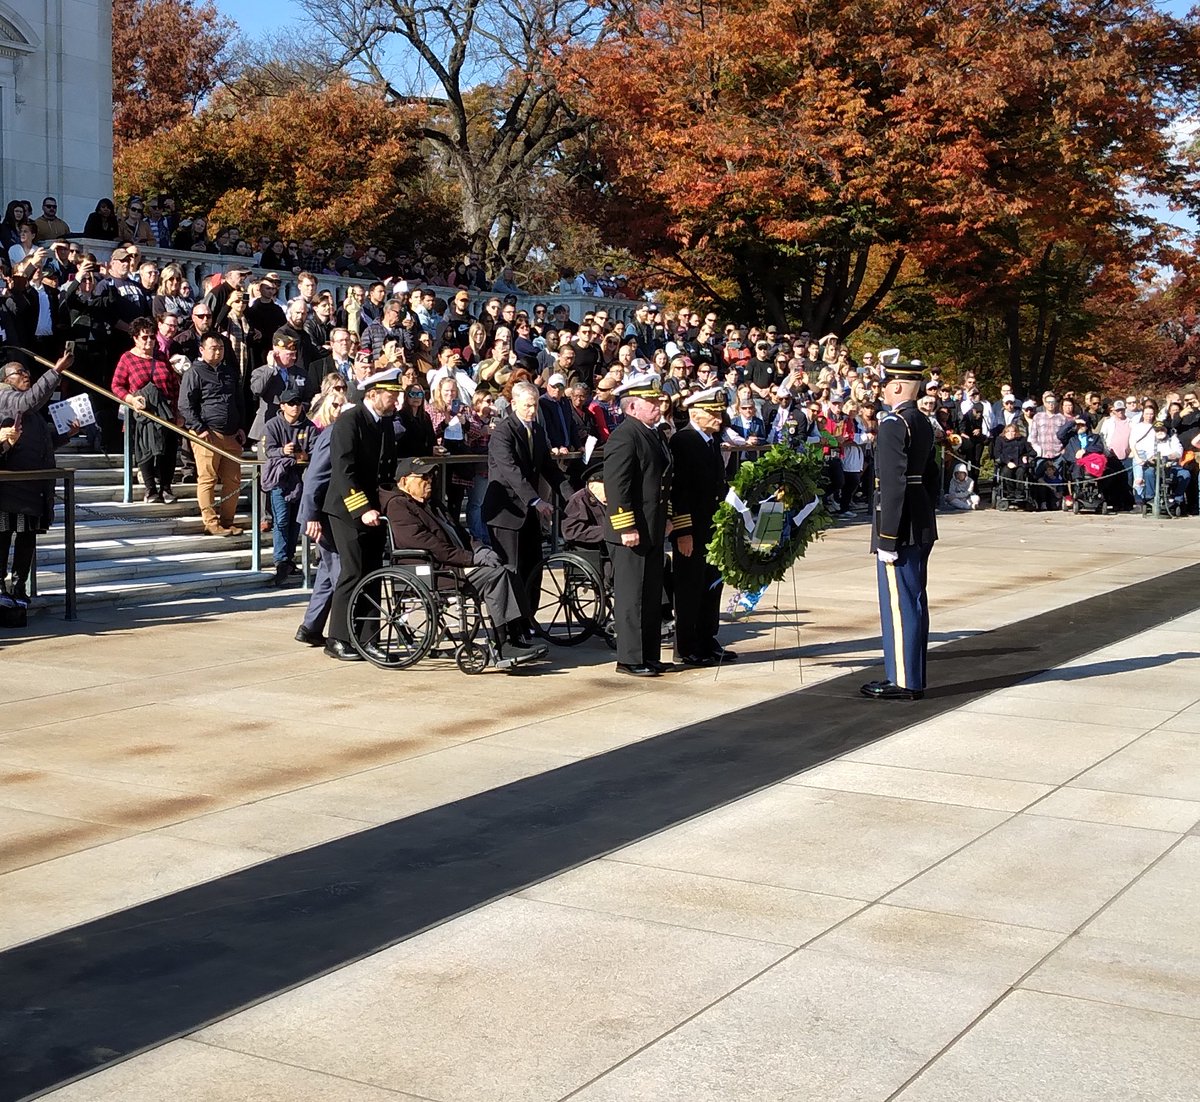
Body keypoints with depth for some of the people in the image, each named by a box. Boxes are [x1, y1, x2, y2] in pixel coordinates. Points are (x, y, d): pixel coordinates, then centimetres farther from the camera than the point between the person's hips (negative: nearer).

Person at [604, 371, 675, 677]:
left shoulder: (652, 435, 16)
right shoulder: (624, 437, -15)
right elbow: (616, 487, -21)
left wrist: (665, 520, 22)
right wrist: (627, 528, -23)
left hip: (653, 532, 10)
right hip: (632, 534, -10)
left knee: (652, 596, 14)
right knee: (632, 596, -3)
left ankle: (650, 656, 22)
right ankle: (629, 659, 3)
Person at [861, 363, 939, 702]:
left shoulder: (893, 425, -16)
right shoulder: (924, 423, 13)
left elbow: (893, 484, -22)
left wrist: (887, 538, -21)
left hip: (900, 528, -10)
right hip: (922, 527, 10)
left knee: (898, 604, -4)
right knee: (915, 601, 14)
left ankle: (903, 682, 1)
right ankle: (913, 677, 21)